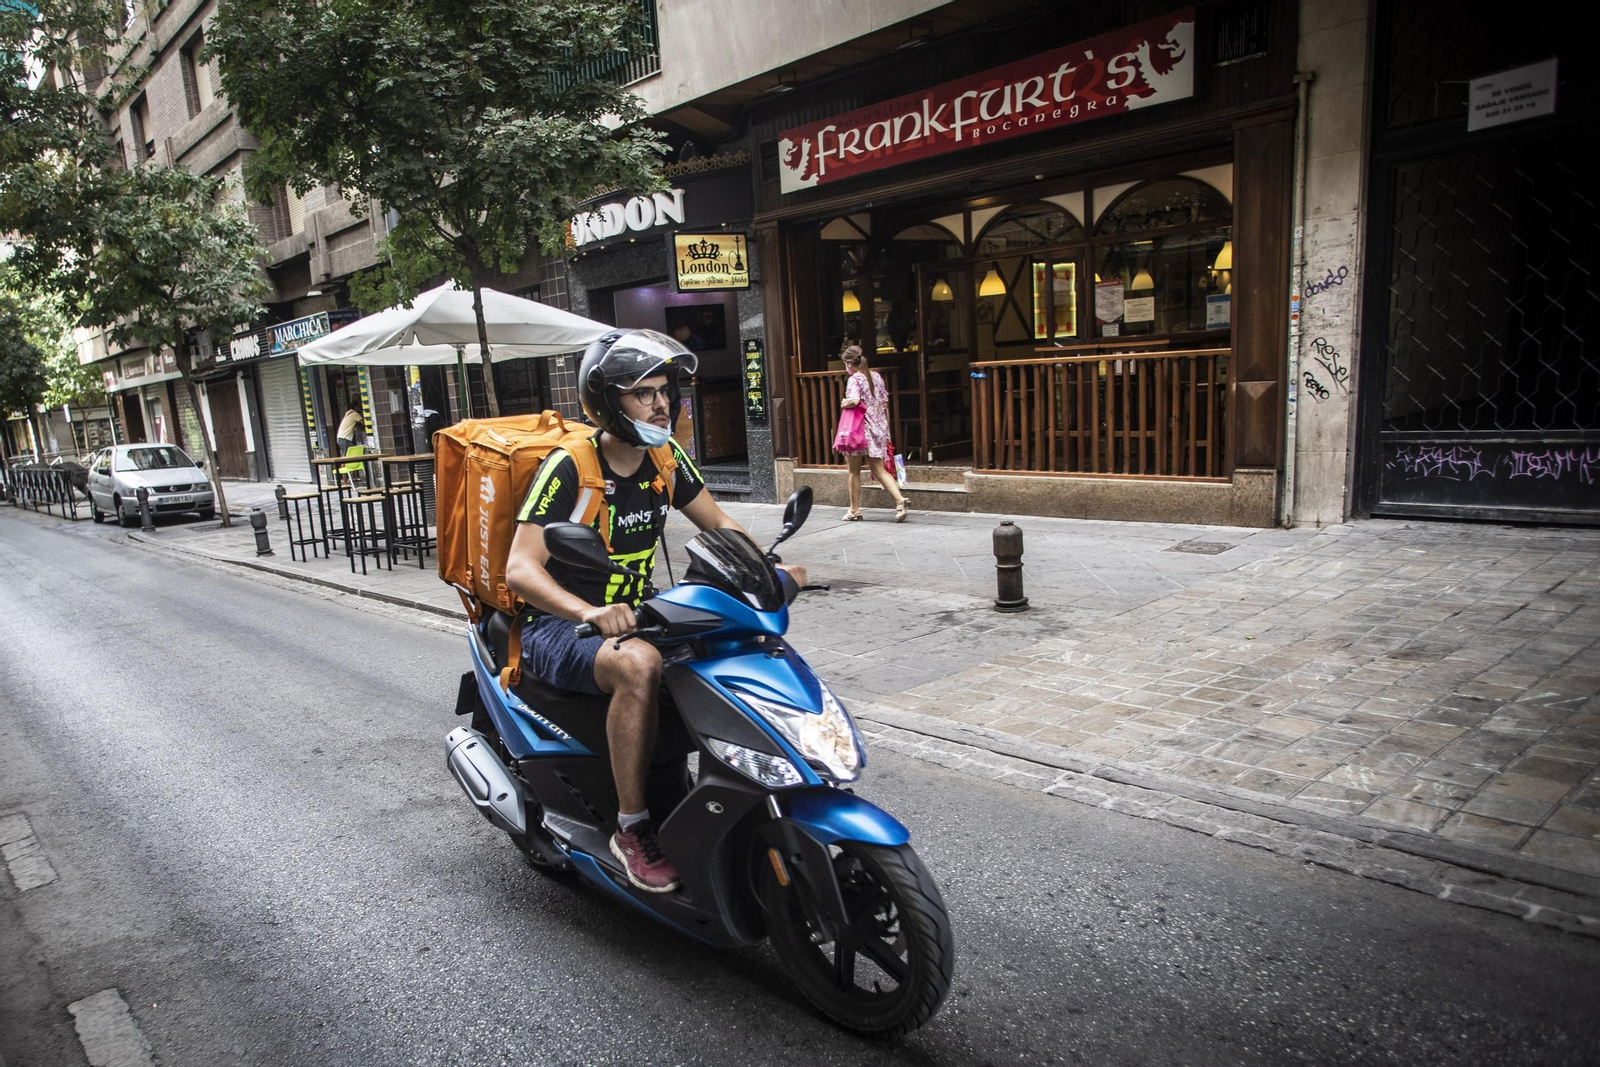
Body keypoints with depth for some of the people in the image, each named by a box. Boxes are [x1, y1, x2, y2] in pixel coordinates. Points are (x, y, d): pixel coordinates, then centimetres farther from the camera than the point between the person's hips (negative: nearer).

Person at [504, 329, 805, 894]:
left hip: (631, 616, 7)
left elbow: (717, 523, 9)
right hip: (560, 626, -6)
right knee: (639, 664, -37)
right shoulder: (568, 468, -19)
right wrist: (591, 613, -44)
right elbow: (520, 569, -27)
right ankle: (631, 828, -22)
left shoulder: (667, 458, 1)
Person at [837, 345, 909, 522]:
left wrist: (844, 403, -8)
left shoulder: (855, 379, -10)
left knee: (854, 471, 9)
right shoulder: (876, 376, 10)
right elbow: (885, 404, 12)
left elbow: (854, 401, -29)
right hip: (878, 430, 6)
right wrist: (886, 428, 18)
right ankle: (901, 500, -11)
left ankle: (854, 511, 16)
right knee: (879, 470, 9)